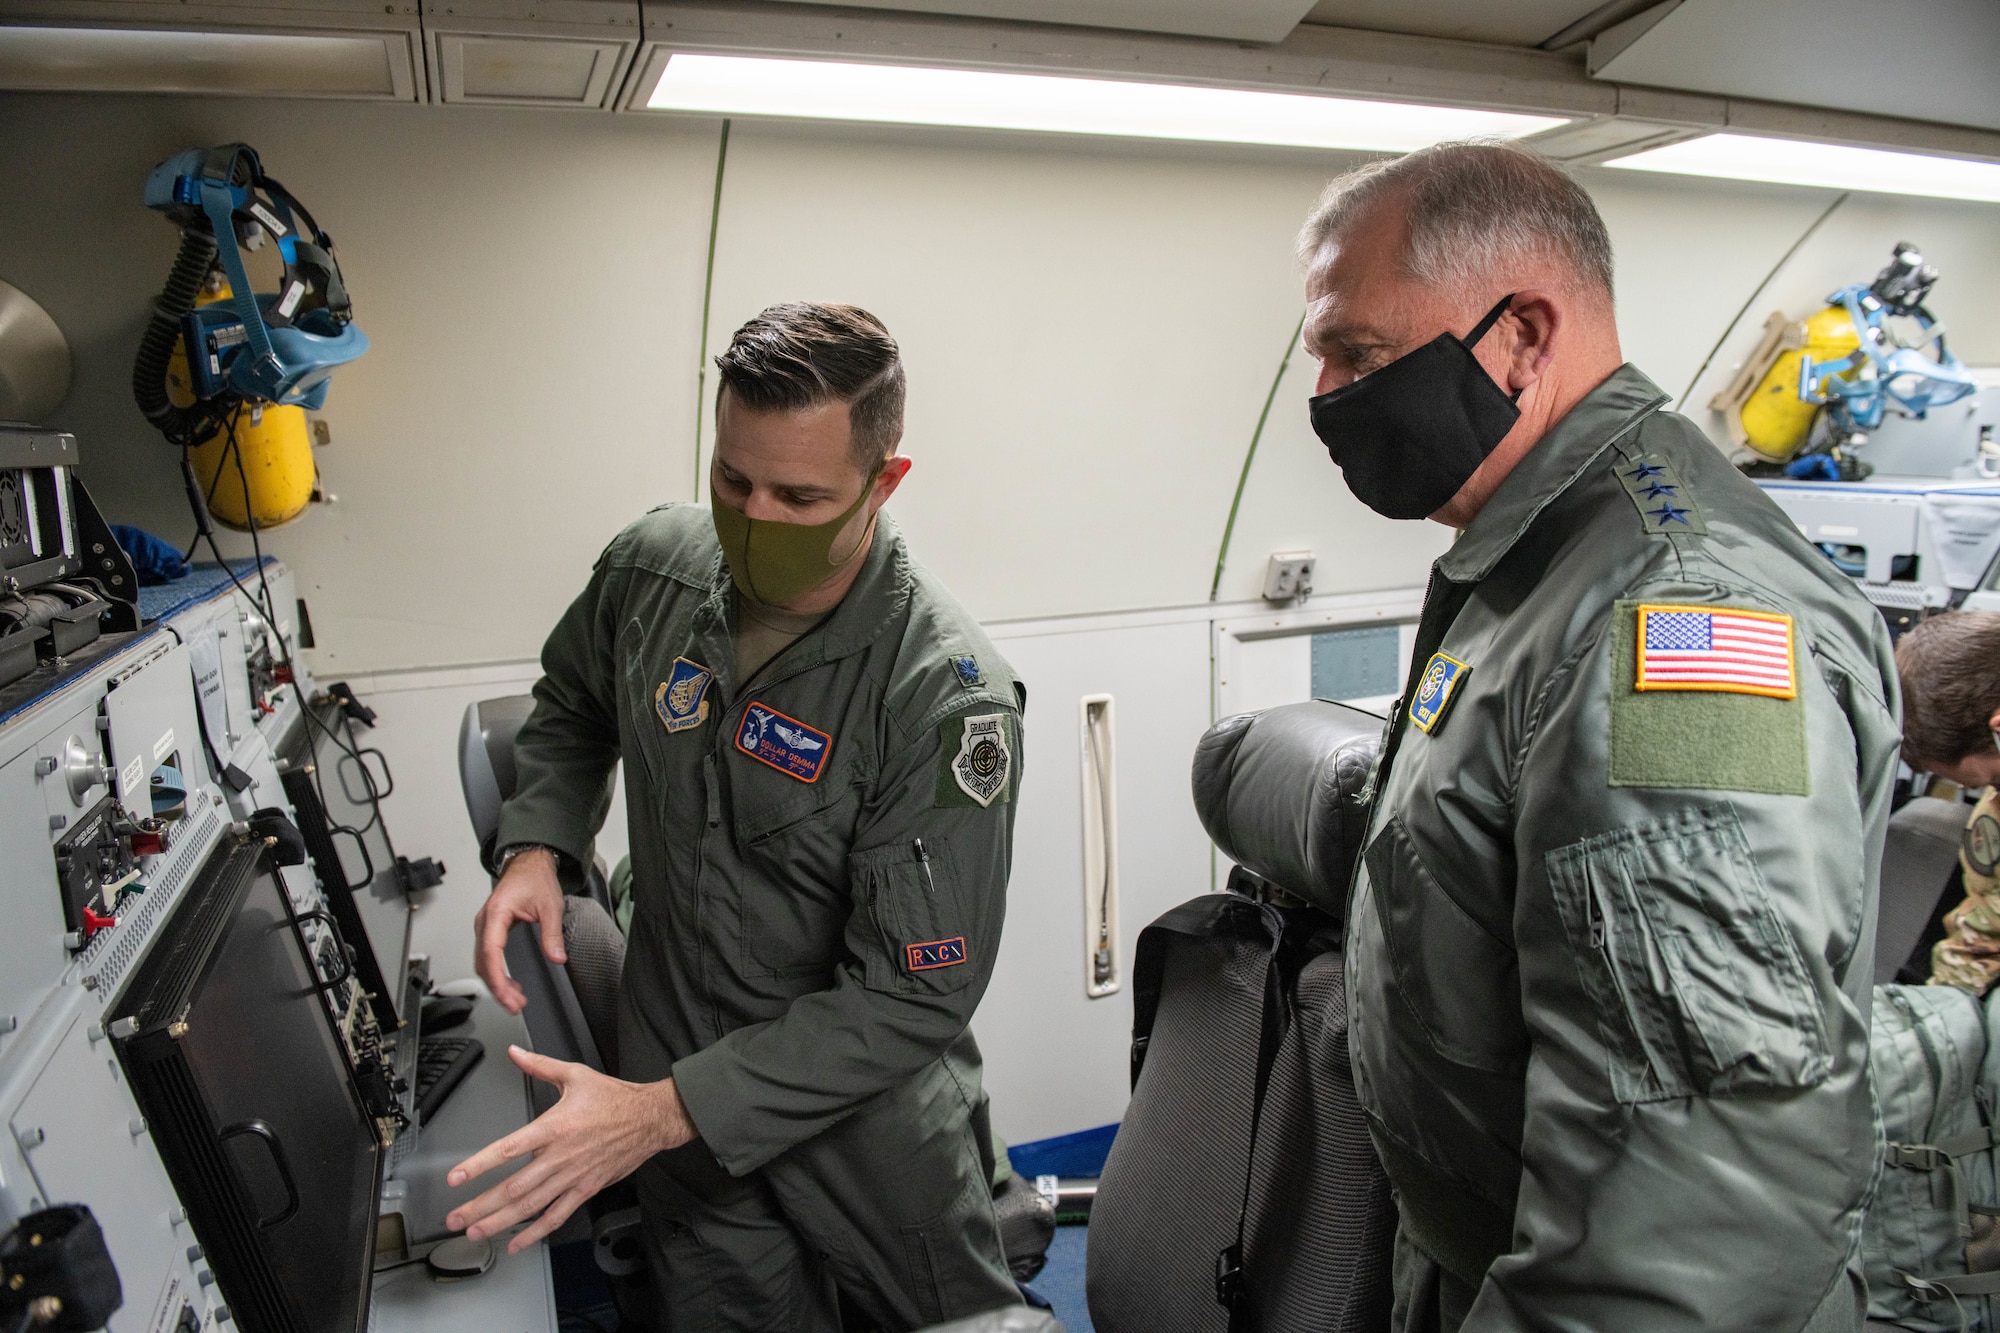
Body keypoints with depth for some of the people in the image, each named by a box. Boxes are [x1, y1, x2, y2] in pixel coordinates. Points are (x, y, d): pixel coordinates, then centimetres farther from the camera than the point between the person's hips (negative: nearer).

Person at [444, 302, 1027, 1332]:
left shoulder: (947, 695, -29)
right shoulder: (653, 565, -11)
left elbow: (913, 997, -27)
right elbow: (572, 705, 11)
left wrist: (664, 1112, -31)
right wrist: (536, 846, -8)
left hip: (868, 1119, -3)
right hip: (670, 1064, 4)